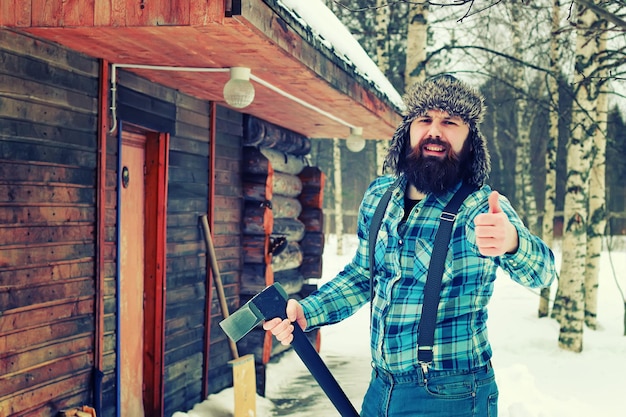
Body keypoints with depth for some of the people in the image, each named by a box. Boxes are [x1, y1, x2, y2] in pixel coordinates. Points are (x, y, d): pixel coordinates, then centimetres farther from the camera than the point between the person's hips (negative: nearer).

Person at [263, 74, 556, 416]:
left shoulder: (480, 208, -16)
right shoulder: (378, 196, 0)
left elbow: (539, 272, -33)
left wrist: (511, 243, -54)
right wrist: (305, 312, 0)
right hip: (380, 389, 5)